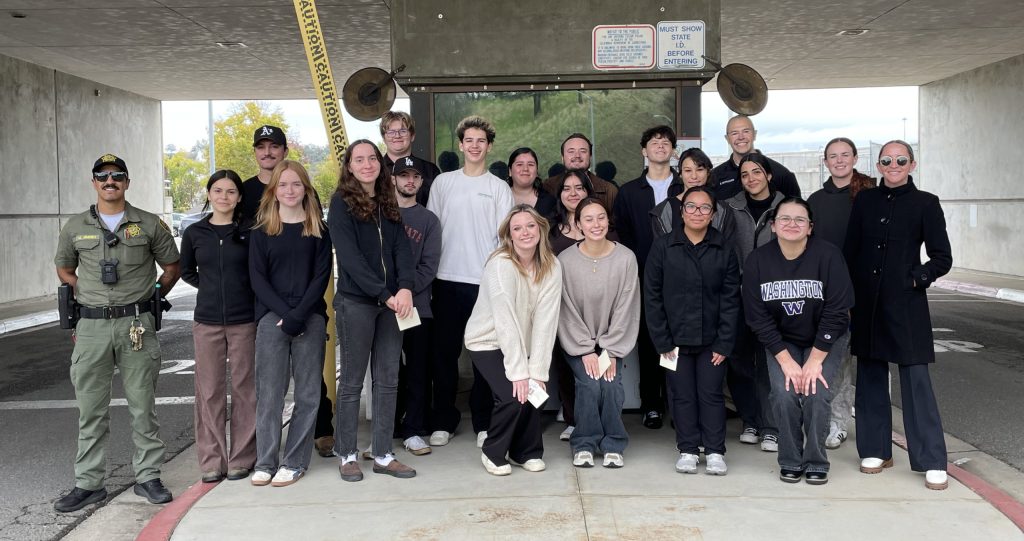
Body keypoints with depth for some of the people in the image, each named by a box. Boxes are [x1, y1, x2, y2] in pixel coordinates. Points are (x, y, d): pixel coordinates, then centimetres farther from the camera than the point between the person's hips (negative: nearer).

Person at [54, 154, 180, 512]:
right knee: (91, 410, 5)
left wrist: (152, 296, 6)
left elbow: (172, 267, 12)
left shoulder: (149, 224, 3)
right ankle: (88, 483, 14)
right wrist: (88, 295, 10)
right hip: (92, 325, 2)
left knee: (143, 407, 5)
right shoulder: (76, 227, 8)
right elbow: (64, 269, 21)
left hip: (136, 324, -1)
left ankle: (148, 477, 16)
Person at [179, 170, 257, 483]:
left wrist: (240, 290, 1)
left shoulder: (249, 232, 0)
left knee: (244, 389, 2)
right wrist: (212, 288, 8)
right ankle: (212, 461, 13)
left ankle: (241, 458, 14)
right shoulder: (195, 233, 5)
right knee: (209, 391, 3)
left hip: (244, 321, -1)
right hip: (207, 321, 1)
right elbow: (186, 272, 19)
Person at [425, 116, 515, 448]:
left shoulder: (499, 188, 4)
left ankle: (483, 423, 12)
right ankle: (443, 421, 17)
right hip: (447, 280, 2)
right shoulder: (443, 183, 10)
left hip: (485, 281, -2)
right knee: (444, 351, 6)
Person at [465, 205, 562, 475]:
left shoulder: (552, 266, -12)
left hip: (523, 345, 4)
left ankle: (527, 451, 17)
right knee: (514, 395, -18)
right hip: (488, 342, -4)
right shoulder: (501, 265, -24)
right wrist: (518, 372, -27)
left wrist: (537, 371, -21)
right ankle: (493, 453, 7)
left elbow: (545, 320, -16)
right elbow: (506, 322, -26)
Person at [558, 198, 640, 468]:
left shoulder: (626, 258, -12)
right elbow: (568, 311, -10)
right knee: (589, 384, -21)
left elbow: (626, 308, -9)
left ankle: (613, 446, 2)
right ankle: (584, 445, 1)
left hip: (612, 340, 1)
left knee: (611, 384, -20)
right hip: (577, 342, -1)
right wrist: (586, 351, -13)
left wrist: (611, 352, -12)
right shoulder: (565, 260, -13)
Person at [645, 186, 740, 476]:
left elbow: (731, 300, 2)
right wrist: (662, 341, -6)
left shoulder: (724, 250, 2)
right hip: (675, 338, 0)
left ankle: (715, 451, 15)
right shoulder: (662, 247, -2)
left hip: (712, 340, 0)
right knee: (682, 395, 6)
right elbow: (652, 297, -2)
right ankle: (688, 450, 18)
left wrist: (724, 343, -5)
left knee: (711, 394, 4)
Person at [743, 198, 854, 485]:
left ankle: (816, 463, 3)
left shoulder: (828, 255, -18)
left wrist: (815, 361, -18)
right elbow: (758, 317, -11)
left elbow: (836, 313, -17)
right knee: (783, 394, -18)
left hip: (825, 340, -1)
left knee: (817, 394, -18)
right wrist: (786, 361, -16)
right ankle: (791, 462, 3)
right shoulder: (757, 260, -13)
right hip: (781, 342, 1)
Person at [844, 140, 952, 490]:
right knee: (870, 376, 9)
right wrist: (848, 294, 2)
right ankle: (876, 450, 21)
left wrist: (915, 278, -12)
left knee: (916, 379, -6)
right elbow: (850, 251, 10)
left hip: (906, 304, -4)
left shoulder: (926, 204, 0)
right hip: (867, 303, 4)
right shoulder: (865, 201, 9)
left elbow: (943, 259, 1)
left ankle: (933, 462, 1)